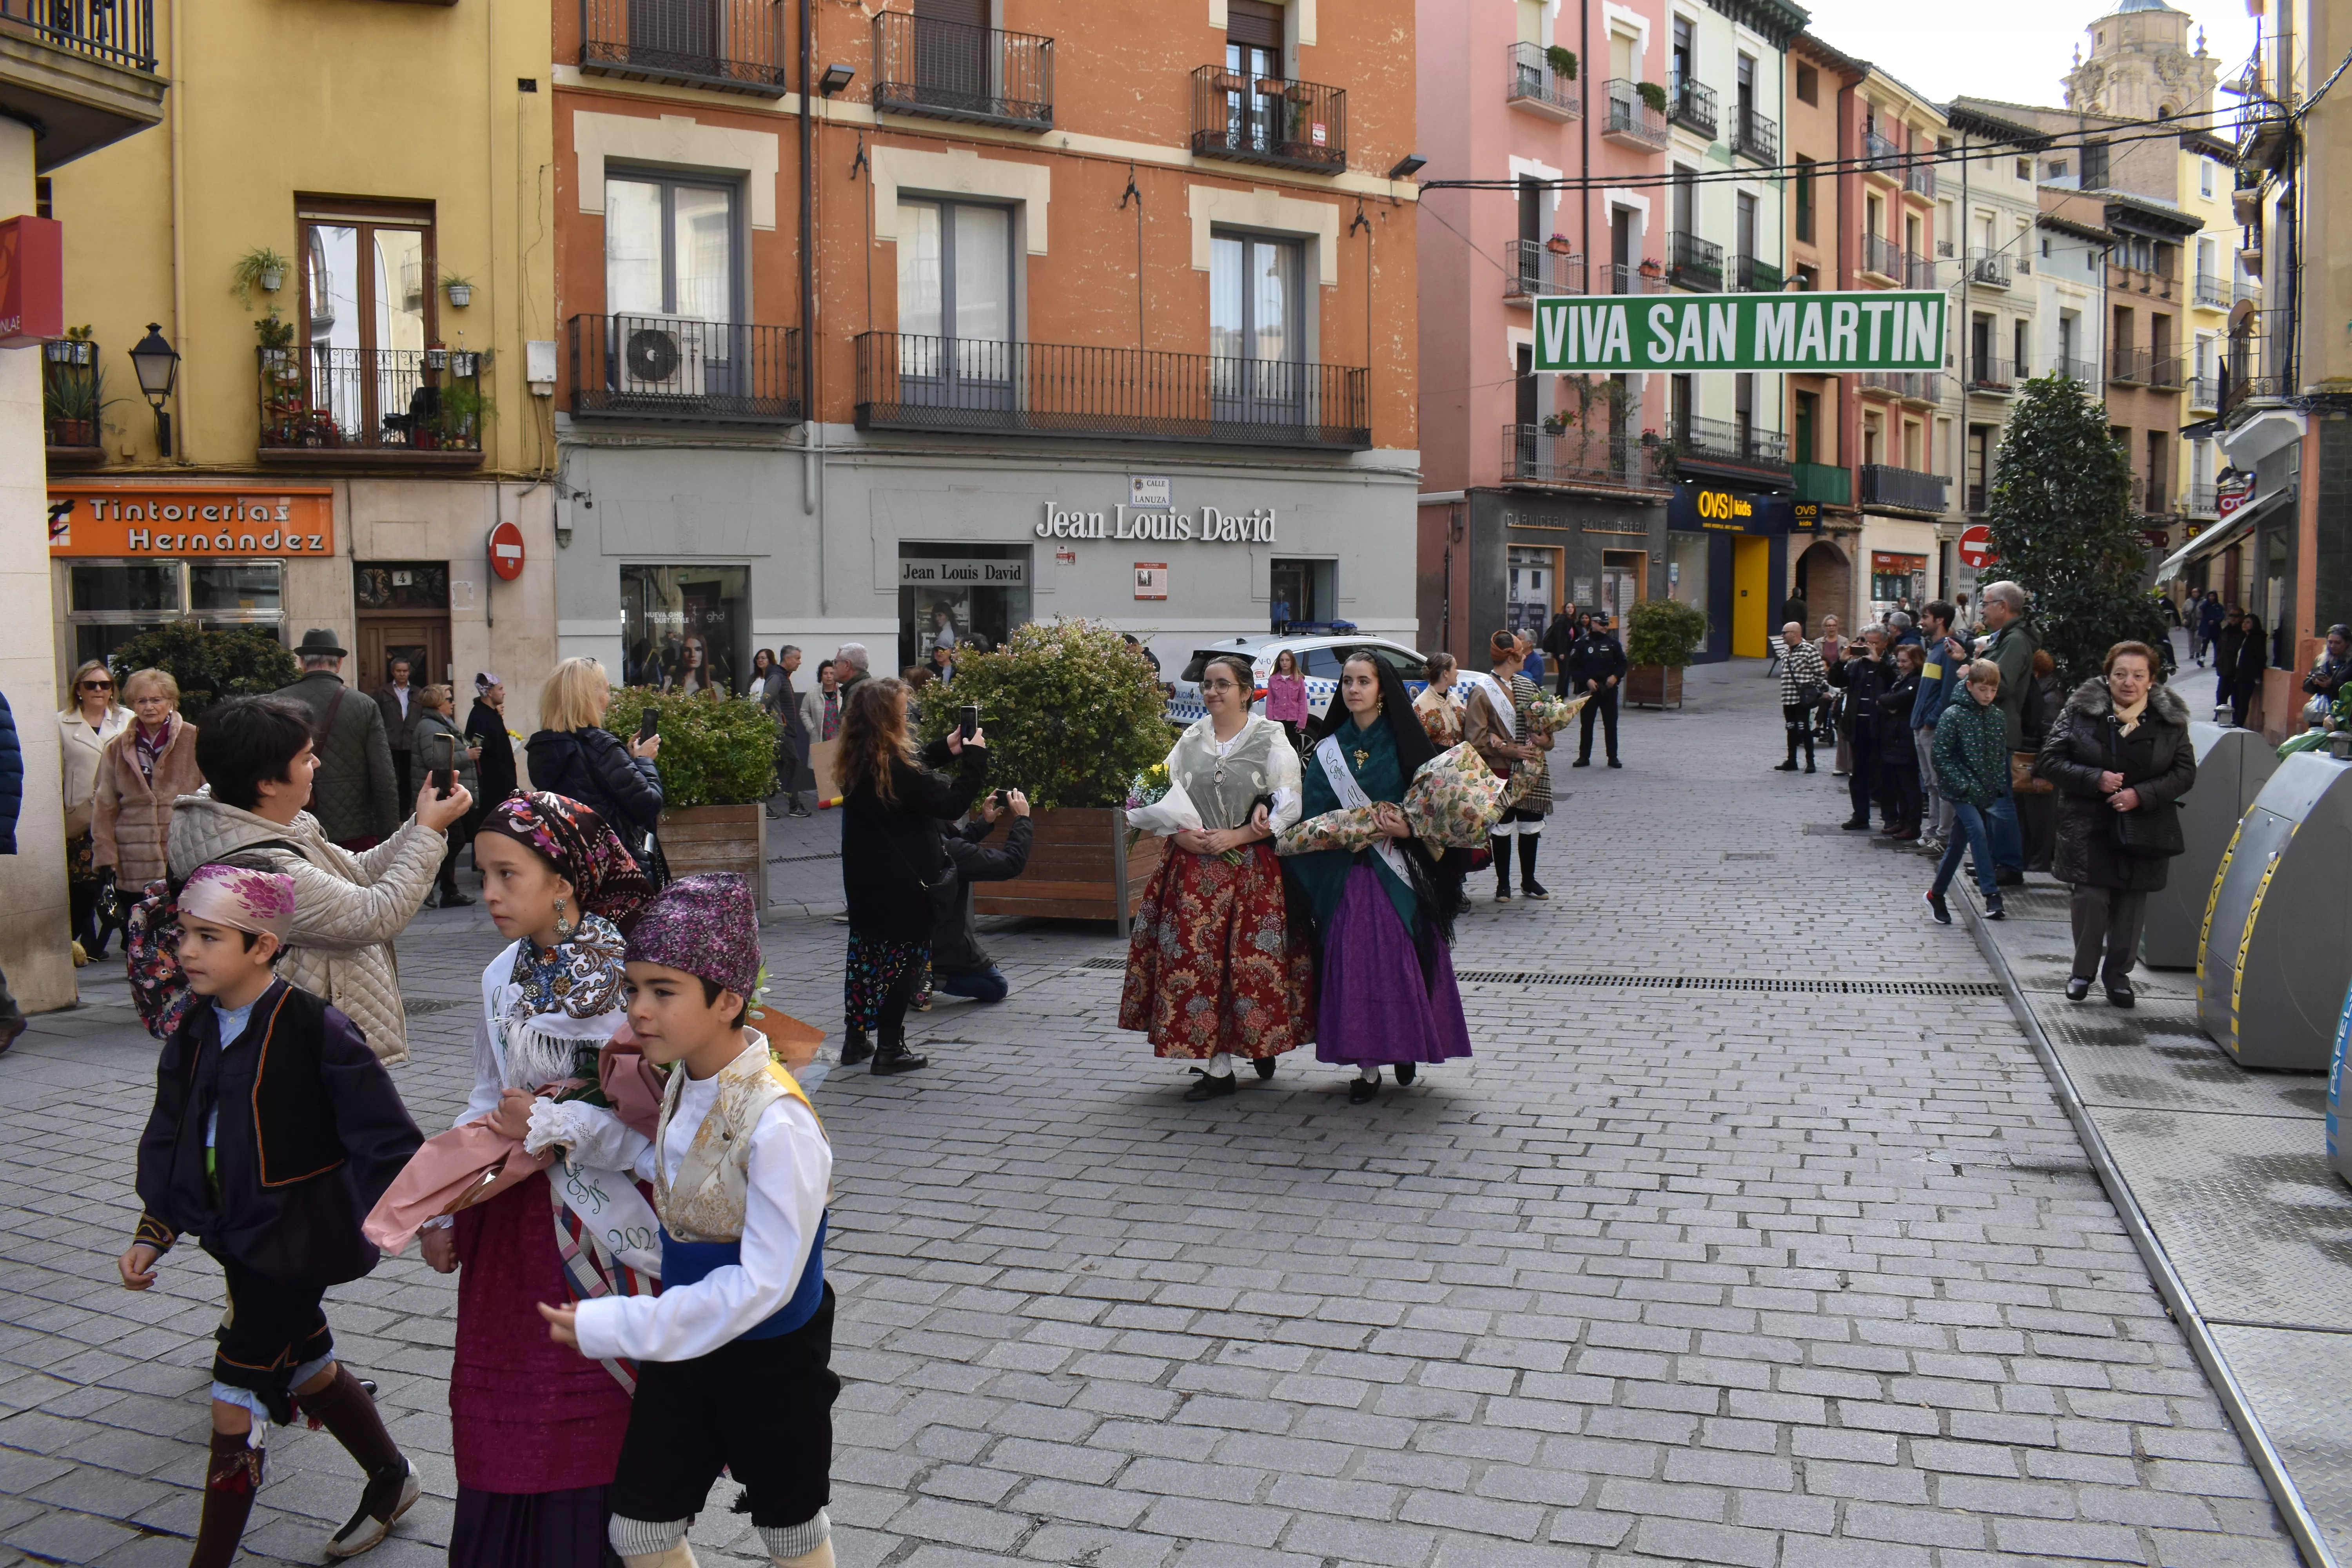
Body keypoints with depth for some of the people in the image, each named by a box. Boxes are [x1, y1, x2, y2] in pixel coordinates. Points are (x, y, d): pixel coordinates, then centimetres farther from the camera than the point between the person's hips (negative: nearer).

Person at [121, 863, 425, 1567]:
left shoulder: (314, 1028, -20)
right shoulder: (195, 1033, 2)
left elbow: (382, 1134, -17)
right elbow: (168, 1140, 10)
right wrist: (153, 1234, 4)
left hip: (296, 1239, -8)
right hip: (239, 1237, 8)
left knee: (237, 1405, -3)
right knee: (308, 1370, 23)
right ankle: (392, 1479, 44)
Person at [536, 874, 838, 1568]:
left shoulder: (777, 1123, -31)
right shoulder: (683, 1080, -7)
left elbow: (764, 1282, -28)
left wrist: (612, 1327, -24)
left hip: (771, 1353, -7)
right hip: (684, 1340, 7)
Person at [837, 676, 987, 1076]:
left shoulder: (856, 766, 2)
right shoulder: (895, 767, -23)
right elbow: (953, 803, -21)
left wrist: (946, 751, 18)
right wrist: (974, 756, -11)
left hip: (863, 881, 8)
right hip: (902, 884, -8)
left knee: (866, 953, 18)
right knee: (904, 957, 3)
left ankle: (856, 1041, 26)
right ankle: (890, 1050, 7)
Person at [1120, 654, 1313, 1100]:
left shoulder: (1271, 739, 0)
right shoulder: (1190, 740, 12)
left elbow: (1289, 805, -6)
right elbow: (1165, 799, 10)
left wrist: (1236, 836, -14)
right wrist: (1181, 834, -9)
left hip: (1252, 871, -3)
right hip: (1193, 871, 3)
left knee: (1252, 961, -3)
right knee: (1195, 960, -2)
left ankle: (1262, 1045, 21)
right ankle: (1218, 1068, 4)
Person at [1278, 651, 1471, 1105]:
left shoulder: (1403, 743, 2)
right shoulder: (1329, 751, 7)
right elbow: (1312, 816, 0)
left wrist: (1408, 828, -18)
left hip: (1399, 873, -2)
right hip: (1347, 874, 2)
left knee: (1401, 958, -4)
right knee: (1353, 962, -2)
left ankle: (1405, 1046, 17)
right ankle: (1368, 1065, 5)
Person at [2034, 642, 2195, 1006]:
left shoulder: (2170, 718, 1)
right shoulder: (2081, 710, -4)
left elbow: (2185, 773, 2)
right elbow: (2048, 762, -4)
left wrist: (2142, 794, -14)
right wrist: (2095, 779, -19)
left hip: (2144, 829, 2)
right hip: (2089, 826, -2)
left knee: (2132, 902, 7)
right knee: (2091, 898, -8)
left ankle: (2118, 972, 25)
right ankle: (2083, 971, 13)